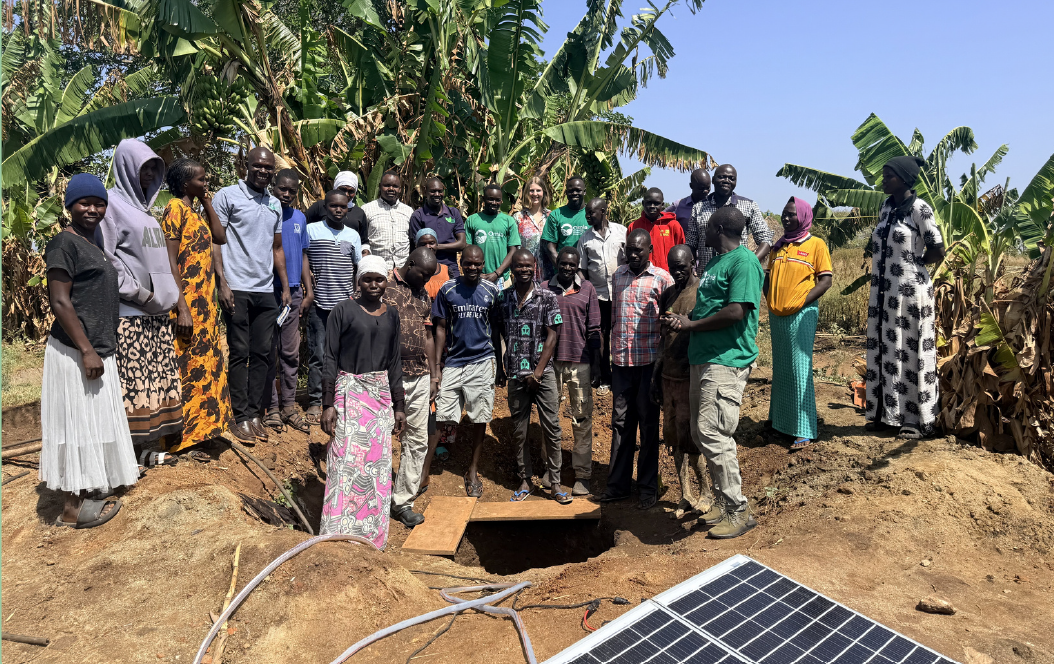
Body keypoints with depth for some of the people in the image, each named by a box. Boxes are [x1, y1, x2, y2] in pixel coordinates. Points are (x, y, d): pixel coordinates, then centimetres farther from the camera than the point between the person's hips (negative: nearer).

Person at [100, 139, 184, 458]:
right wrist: (138, 292, -15)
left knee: (155, 376, 8)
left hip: (157, 311, 8)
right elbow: (105, 257, -13)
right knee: (130, 378, -6)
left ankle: (147, 446, 16)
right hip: (129, 312, -8)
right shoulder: (113, 203, -5)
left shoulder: (143, 207, 20)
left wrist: (168, 295, 14)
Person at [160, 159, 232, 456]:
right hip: (187, 306, -9)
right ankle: (178, 440, 7)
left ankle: (194, 430, 25)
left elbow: (220, 237, 12)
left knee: (201, 365, 14)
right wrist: (183, 309, -22)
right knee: (185, 369, -3)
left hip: (203, 304, 9)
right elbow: (170, 262, -17)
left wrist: (207, 203, 9)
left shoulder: (194, 211, 15)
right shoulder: (175, 209, -11)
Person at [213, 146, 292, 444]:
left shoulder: (274, 204, 17)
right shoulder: (227, 196, 0)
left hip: (266, 291, 5)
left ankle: (254, 413, 14)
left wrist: (285, 287, 14)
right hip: (237, 288, -5)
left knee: (261, 354, 6)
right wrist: (222, 283, -12)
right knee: (239, 354, -1)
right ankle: (241, 417, 6)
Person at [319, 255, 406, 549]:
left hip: (381, 394, 4)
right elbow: (330, 359, -5)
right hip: (349, 391, -4)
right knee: (346, 463, -7)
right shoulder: (344, 310, -4)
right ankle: (339, 536, 4)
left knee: (378, 464, 6)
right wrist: (328, 404, -11)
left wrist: (399, 407, 11)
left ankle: (371, 536, 19)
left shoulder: (391, 314, 9)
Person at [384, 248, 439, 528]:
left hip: (420, 378, 7)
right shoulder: (383, 287, -6)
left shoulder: (424, 295, 14)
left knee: (417, 441, 8)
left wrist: (434, 375, 15)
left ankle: (402, 501, 18)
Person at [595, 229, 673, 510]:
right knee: (621, 422, 10)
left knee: (648, 424, 5)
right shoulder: (618, 276, 11)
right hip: (621, 360, 4)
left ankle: (649, 487, 16)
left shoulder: (662, 278, -3)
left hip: (649, 360, -4)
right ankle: (618, 484, 19)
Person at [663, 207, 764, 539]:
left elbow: (735, 312, -19)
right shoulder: (714, 262, 21)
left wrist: (691, 325, -10)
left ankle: (738, 511, 2)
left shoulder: (744, 262, -9)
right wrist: (682, 321, 6)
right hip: (703, 358, 10)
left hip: (727, 361, -10)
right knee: (700, 434, 12)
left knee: (713, 436, -12)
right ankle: (723, 502, 25)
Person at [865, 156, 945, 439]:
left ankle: (917, 419, 11)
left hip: (909, 292, -7)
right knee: (883, 351, 9)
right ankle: (885, 412, 19)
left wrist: (914, 263, 3)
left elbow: (938, 252, -10)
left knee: (911, 353, 1)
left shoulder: (919, 209, -11)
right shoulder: (886, 207, 11)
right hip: (882, 291, 7)